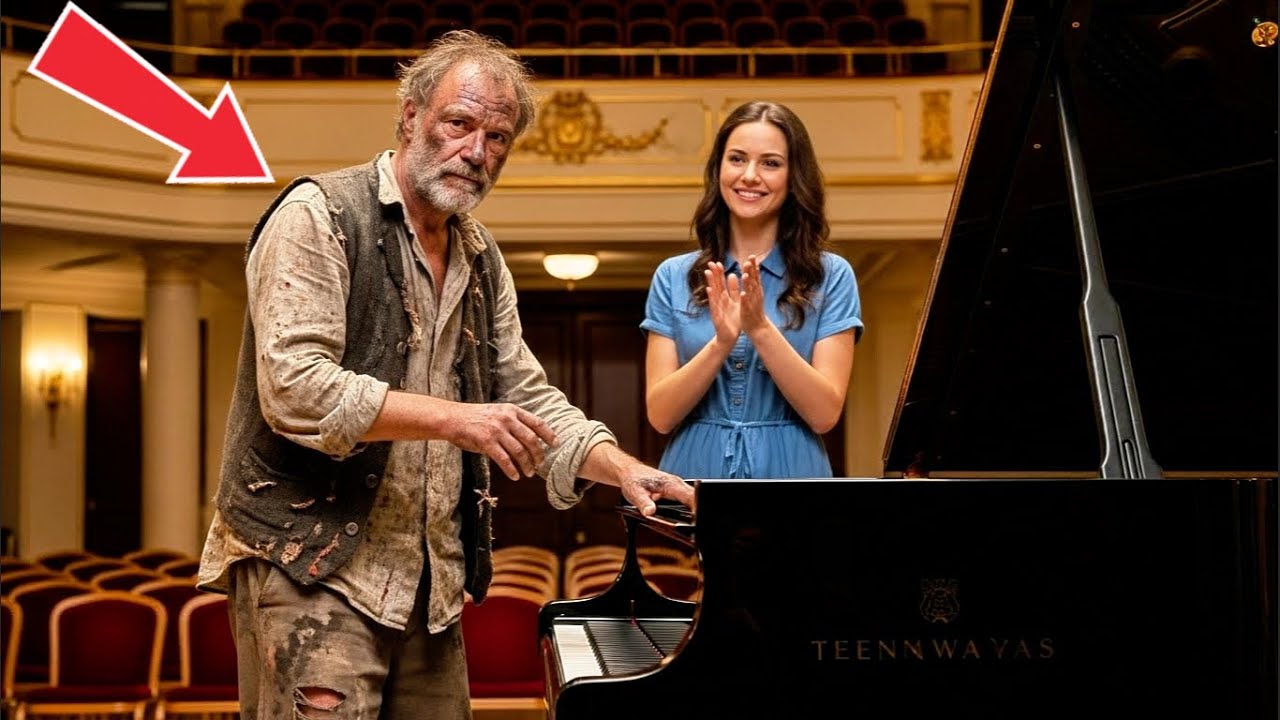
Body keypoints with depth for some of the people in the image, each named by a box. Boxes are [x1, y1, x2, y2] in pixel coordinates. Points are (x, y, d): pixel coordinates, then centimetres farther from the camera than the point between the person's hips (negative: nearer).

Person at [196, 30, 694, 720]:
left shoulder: (481, 259, 15)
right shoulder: (319, 216, -8)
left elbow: (525, 394, 16)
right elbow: (293, 386, -19)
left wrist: (624, 469, -1)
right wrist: (452, 419, -22)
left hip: (431, 579, 7)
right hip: (312, 565, -7)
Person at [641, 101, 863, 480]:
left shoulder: (830, 277, 0)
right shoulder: (673, 277, 4)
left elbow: (824, 415, -8)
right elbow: (660, 416, -4)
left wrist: (761, 329, -19)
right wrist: (721, 342, -18)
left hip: (789, 475, -1)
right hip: (694, 472, 1)